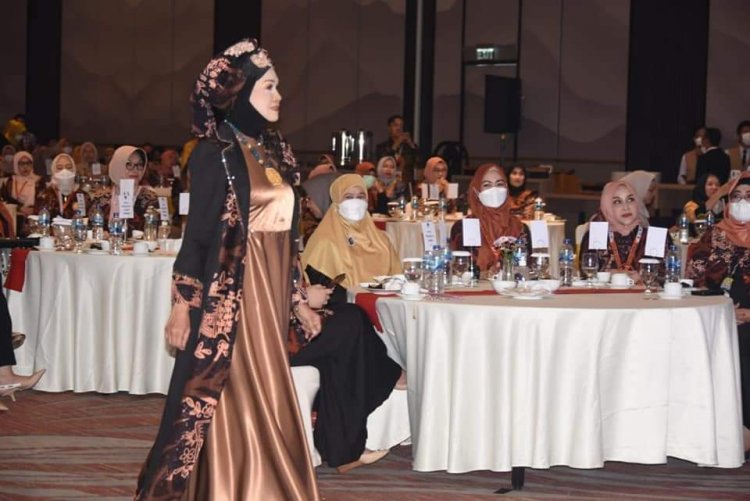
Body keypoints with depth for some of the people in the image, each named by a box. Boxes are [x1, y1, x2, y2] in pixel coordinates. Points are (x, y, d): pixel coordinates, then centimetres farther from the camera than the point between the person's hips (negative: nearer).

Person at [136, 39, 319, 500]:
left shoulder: (272, 152, 14)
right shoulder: (216, 154, -8)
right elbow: (198, 232, -11)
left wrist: (297, 301, 16)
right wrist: (183, 306, -15)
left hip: (269, 296, 7)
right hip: (229, 298, -7)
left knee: (263, 406, 9)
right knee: (232, 406, -3)